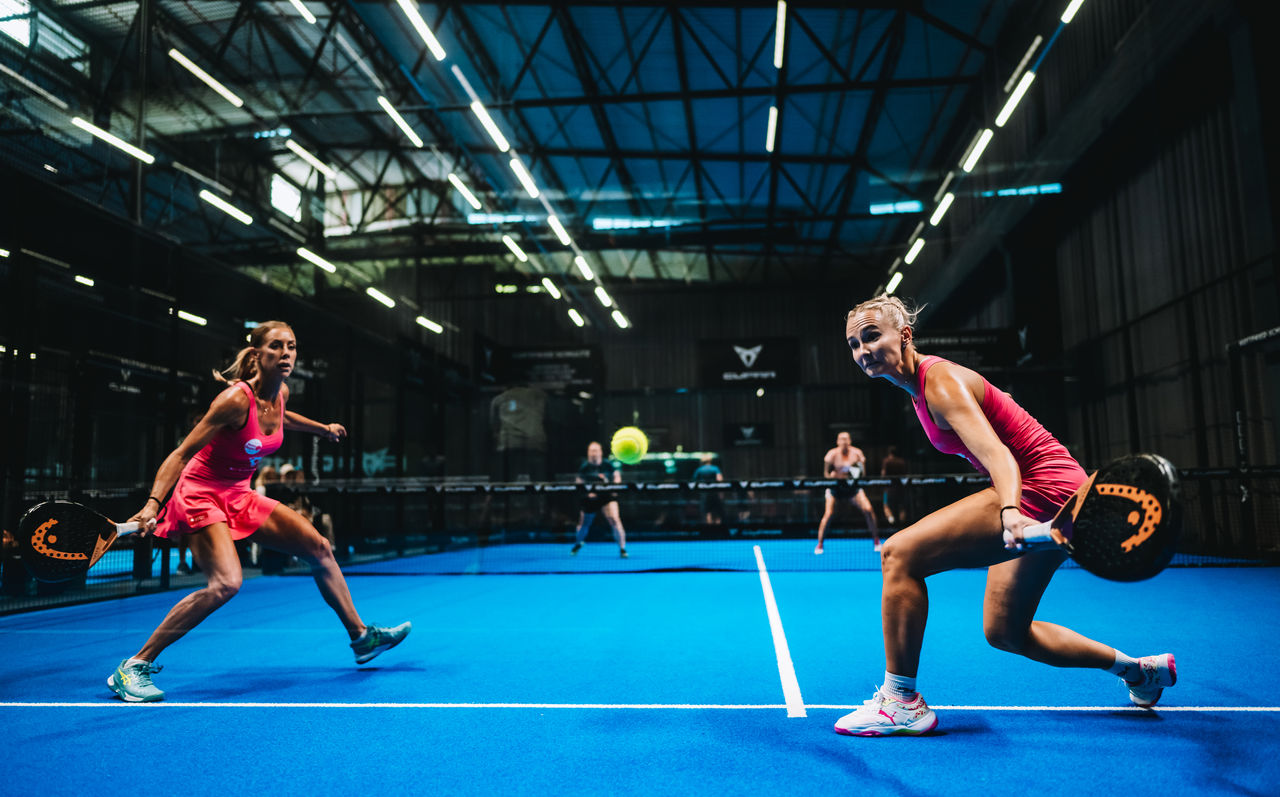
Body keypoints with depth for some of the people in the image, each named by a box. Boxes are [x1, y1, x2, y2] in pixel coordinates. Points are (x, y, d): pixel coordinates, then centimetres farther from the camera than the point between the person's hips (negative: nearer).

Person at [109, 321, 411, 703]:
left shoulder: (280, 393, -2)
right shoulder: (236, 399, -25)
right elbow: (180, 455, -25)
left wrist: (322, 428, 35)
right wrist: (152, 505, -35)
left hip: (239, 495, 8)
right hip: (200, 494, -8)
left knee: (319, 548, 6)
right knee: (226, 583, -28)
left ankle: (362, 637, 20)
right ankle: (133, 667, -13)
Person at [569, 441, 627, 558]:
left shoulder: (608, 465, -3)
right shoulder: (585, 467, -3)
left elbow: (617, 476, 7)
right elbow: (579, 483, 1)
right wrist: (587, 491, -16)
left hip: (607, 496, -1)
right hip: (590, 499, 1)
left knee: (614, 520, -19)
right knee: (584, 524, 13)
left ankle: (622, 549, -9)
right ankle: (578, 543, 47)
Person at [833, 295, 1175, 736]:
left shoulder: (941, 381, -17)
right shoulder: (921, 387, 11)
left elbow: (995, 453, -32)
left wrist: (1010, 513, -49)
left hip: (1044, 491, -11)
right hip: (1036, 500, 11)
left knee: (900, 554, -20)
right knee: (1004, 632, 19)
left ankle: (902, 702, -13)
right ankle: (1140, 669, 34)